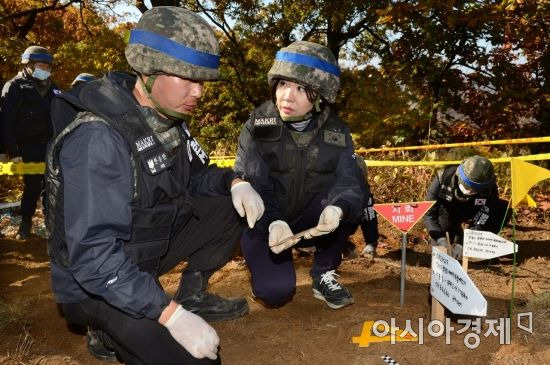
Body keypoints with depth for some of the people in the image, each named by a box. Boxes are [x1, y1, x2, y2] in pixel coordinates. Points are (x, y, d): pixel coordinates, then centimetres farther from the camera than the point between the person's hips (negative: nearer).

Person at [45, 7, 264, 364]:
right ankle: (108, 331, 4)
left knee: (227, 206, -2)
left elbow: (194, 178, 11)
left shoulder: (167, 118, -3)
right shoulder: (98, 138, -30)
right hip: (96, 283, -8)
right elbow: (93, 255, -34)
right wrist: (172, 317, -36)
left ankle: (193, 295, 10)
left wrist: (235, 182, -12)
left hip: (147, 252, 8)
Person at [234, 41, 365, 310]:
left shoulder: (336, 131, -8)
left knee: (348, 204, -27)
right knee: (276, 292, -23)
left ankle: (323, 274, -6)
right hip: (264, 223, -2)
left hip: (310, 220, 2)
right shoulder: (258, 125, -15)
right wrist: (273, 223, -41)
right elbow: (250, 186, -21)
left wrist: (336, 209, -44)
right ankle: (260, 258, 14)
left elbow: (349, 182, -19)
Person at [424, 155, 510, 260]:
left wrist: (462, 244, -42)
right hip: (448, 212, 0)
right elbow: (429, 213, -32)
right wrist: (440, 239, -44)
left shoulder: (489, 190, -33)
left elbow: (481, 224, -31)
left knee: (505, 209, -24)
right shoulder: (443, 178, -36)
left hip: (473, 212, 1)